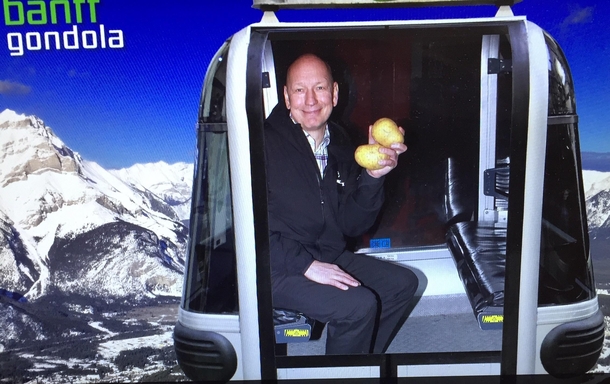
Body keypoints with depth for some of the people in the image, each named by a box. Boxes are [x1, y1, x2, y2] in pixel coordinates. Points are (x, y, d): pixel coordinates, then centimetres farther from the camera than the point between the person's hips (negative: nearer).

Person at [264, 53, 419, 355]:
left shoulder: (340, 144, 6)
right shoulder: (267, 142, -17)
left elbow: (352, 225, 4)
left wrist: (372, 176, -11)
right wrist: (305, 264, -22)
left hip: (329, 257, 8)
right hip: (278, 269, -8)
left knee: (402, 283, 8)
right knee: (360, 304, -24)